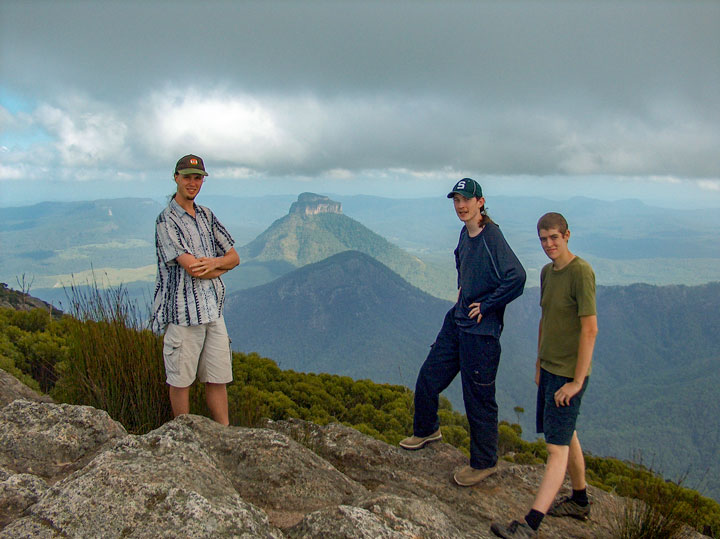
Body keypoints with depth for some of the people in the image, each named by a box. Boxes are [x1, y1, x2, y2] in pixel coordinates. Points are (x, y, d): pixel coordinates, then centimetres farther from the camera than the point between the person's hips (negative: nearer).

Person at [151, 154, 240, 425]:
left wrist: (214, 263, -10)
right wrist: (221, 267, -1)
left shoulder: (207, 216, 14)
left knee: (217, 378, 11)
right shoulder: (166, 220, -8)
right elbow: (192, 268, -18)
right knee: (181, 380, 6)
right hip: (183, 311, -6)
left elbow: (233, 257, 12)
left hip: (213, 309, 6)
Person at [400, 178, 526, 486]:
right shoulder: (465, 234, 8)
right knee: (428, 378, 18)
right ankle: (427, 430, 43)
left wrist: (486, 305, -20)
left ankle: (484, 463, 23)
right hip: (456, 321, 9)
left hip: (481, 329, -9)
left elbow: (516, 278, -30)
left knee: (479, 397, 4)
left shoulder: (491, 237, -19)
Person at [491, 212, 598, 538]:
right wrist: (539, 364, 19)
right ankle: (580, 501, 38)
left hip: (569, 374, -9)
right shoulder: (547, 272, 9)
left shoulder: (581, 272, -17)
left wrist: (577, 381, -19)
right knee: (567, 437, 20)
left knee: (557, 448, -7)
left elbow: (590, 329, -19)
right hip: (549, 368, 9)